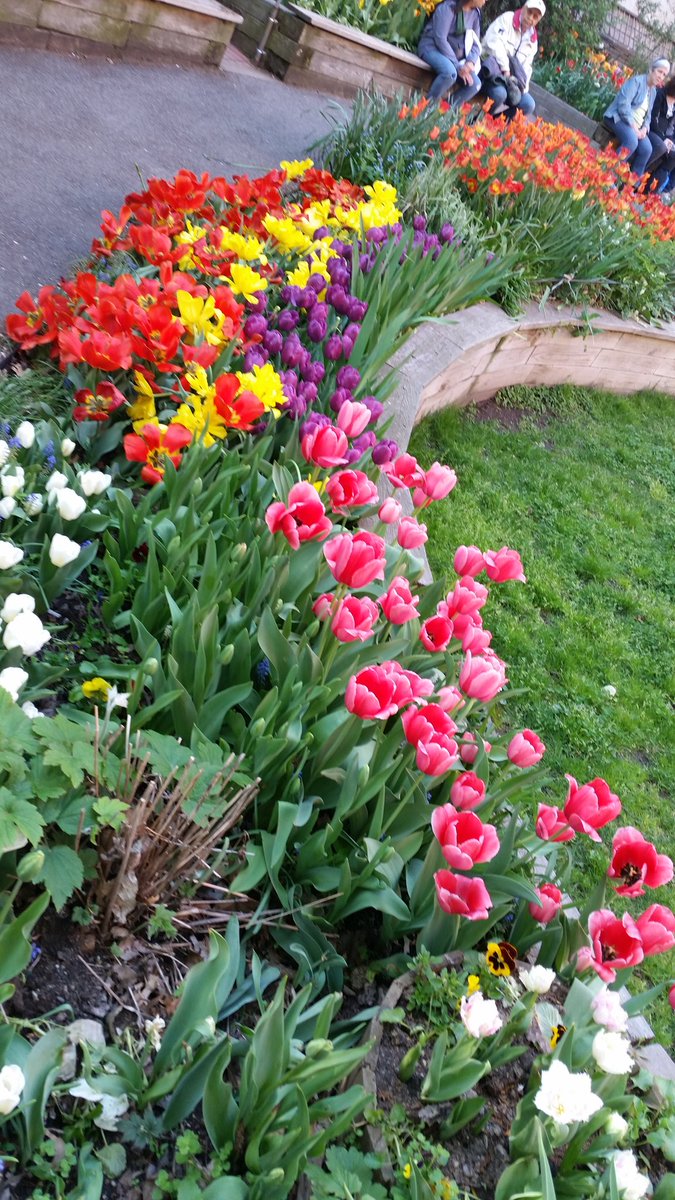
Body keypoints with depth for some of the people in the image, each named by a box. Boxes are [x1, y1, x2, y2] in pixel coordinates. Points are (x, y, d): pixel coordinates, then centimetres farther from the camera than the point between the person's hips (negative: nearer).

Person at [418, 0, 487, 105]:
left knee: (475, 84, -15)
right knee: (450, 73, -38)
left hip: (453, 56, 7)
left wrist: (470, 62, -15)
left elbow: (476, 43, 8)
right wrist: (458, 66, -25)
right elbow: (440, 39, -21)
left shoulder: (475, 13, 5)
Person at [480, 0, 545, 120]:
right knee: (499, 93, -38)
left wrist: (523, 87, -6)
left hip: (510, 79, 7)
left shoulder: (532, 40, 15)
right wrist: (505, 69, -22)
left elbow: (526, 67, 14)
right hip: (491, 70, -7)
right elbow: (494, 43, -18)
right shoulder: (507, 19, -3)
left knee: (528, 105, -12)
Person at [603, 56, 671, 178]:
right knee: (632, 141, -36)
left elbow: (648, 114, 21)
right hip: (619, 118, -7)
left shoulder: (654, 91, 17)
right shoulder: (636, 81, -5)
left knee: (647, 149, -20)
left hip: (636, 125, 7)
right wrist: (633, 126, -21)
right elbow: (623, 104, -17)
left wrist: (644, 128, -2)